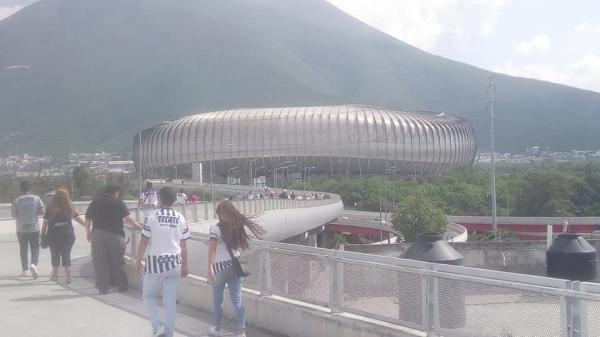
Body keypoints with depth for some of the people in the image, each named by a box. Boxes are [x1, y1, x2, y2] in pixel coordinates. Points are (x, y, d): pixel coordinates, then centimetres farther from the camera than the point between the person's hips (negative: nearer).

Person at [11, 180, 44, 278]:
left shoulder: (16, 200, -4)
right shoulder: (36, 198, -2)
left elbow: (13, 214, -5)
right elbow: (42, 211, -4)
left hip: (21, 229, 0)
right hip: (34, 228, 0)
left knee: (23, 249, 11)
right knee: (35, 248, 7)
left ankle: (25, 270, 11)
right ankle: (34, 264, -18)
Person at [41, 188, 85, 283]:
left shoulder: (50, 208, -5)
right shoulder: (70, 208, -1)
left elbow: (45, 223, -5)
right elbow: (78, 218, 7)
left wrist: (43, 234, 3)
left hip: (54, 235, -1)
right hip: (68, 234, 1)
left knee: (55, 254, 15)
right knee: (66, 254, 6)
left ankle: (55, 274, 27)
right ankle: (68, 276, -3)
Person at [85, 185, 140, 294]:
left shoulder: (95, 203, 8)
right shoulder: (119, 203, -1)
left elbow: (87, 220, 9)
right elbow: (128, 218, -8)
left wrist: (88, 233, 19)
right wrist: (136, 225, 9)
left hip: (98, 235, 2)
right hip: (115, 235, -2)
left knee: (100, 262, 7)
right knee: (118, 261, 10)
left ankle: (103, 287, 7)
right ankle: (122, 285, 16)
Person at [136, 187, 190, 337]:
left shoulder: (152, 216, -9)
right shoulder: (180, 218, 2)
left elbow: (144, 241, -8)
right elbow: (183, 245, 4)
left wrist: (138, 260, 4)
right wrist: (185, 265, 13)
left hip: (155, 262, -3)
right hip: (174, 263, 3)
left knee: (148, 296, 14)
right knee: (171, 300, 8)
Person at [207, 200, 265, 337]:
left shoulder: (215, 228, -10)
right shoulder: (237, 227, 4)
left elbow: (212, 249, -18)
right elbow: (241, 246, 3)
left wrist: (210, 268, -22)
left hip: (220, 267, -3)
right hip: (235, 266, 3)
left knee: (218, 300, 14)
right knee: (237, 300, 3)